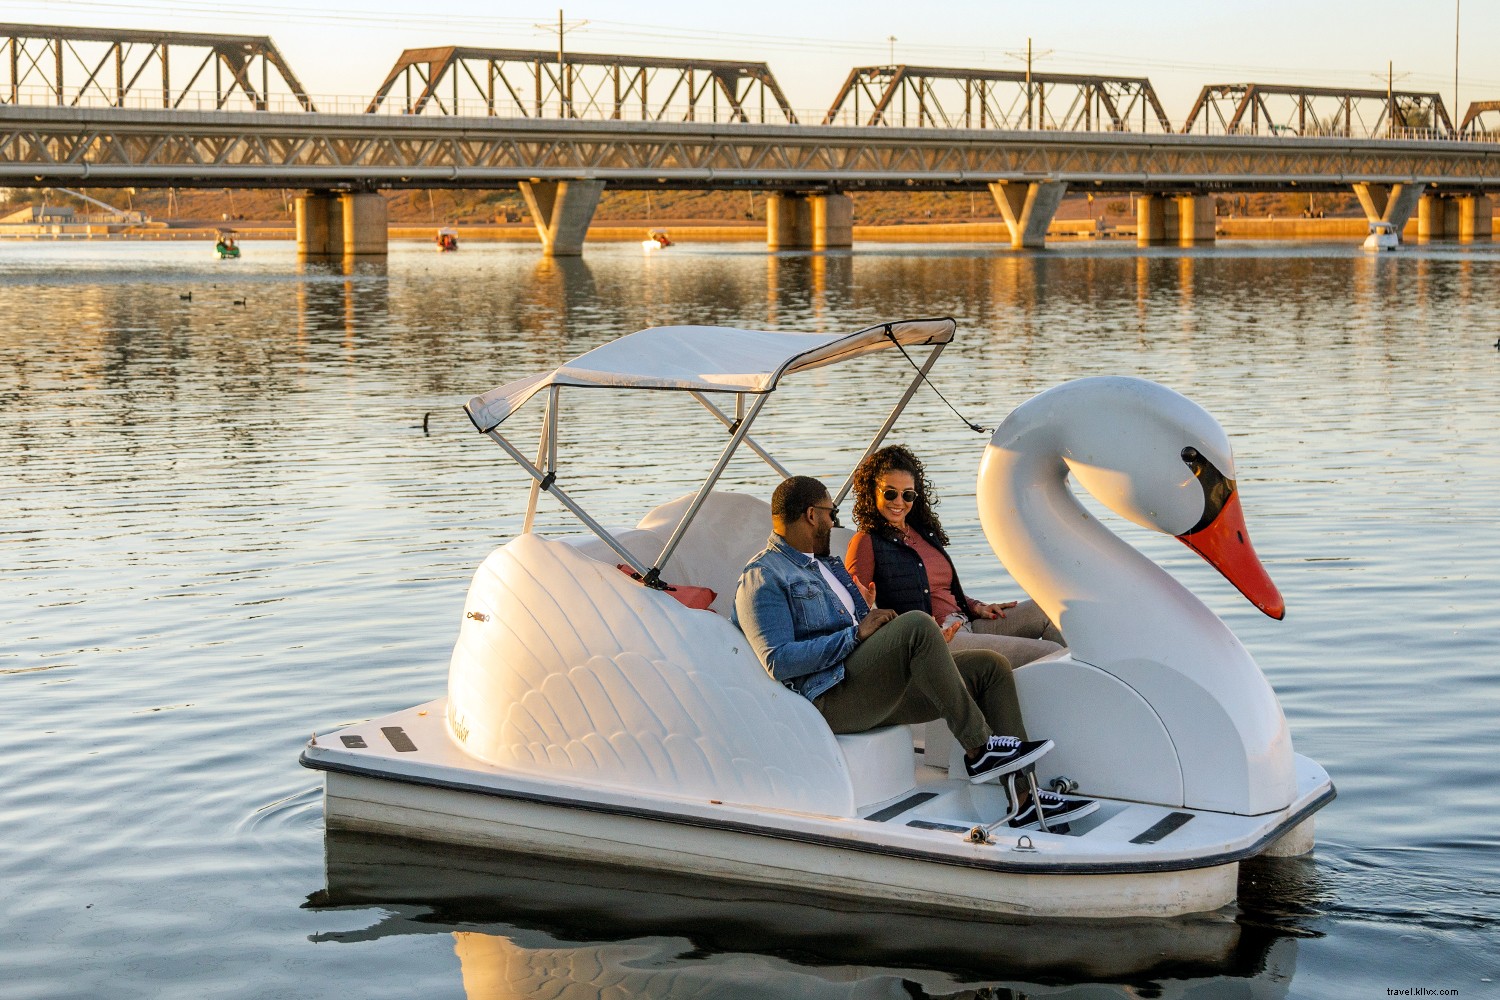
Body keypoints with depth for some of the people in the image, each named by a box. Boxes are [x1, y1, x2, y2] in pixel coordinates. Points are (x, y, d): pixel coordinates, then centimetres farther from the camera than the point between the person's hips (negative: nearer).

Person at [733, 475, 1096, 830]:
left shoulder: (827, 565, 27)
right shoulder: (762, 577, -4)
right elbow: (778, 661, -18)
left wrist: (872, 615, 8)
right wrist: (856, 633, -17)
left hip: (878, 695, 10)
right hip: (832, 699, -10)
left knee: (991, 666, -2)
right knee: (917, 625, -30)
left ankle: (1023, 801, -6)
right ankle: (979, 749, -21)